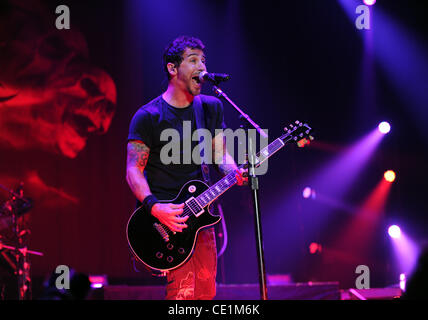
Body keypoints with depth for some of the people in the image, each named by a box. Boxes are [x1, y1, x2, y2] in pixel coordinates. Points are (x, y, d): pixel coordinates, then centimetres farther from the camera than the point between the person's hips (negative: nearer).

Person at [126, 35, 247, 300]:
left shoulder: (211, 108, 10)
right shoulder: (148, 117, -7)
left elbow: (220, 153, 9)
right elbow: (134, 171, -9)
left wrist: (235, 172, -15)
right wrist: (153, 207, -25)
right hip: (165, 215, -6)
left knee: (206, 290, 7)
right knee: (183, 290, -17)